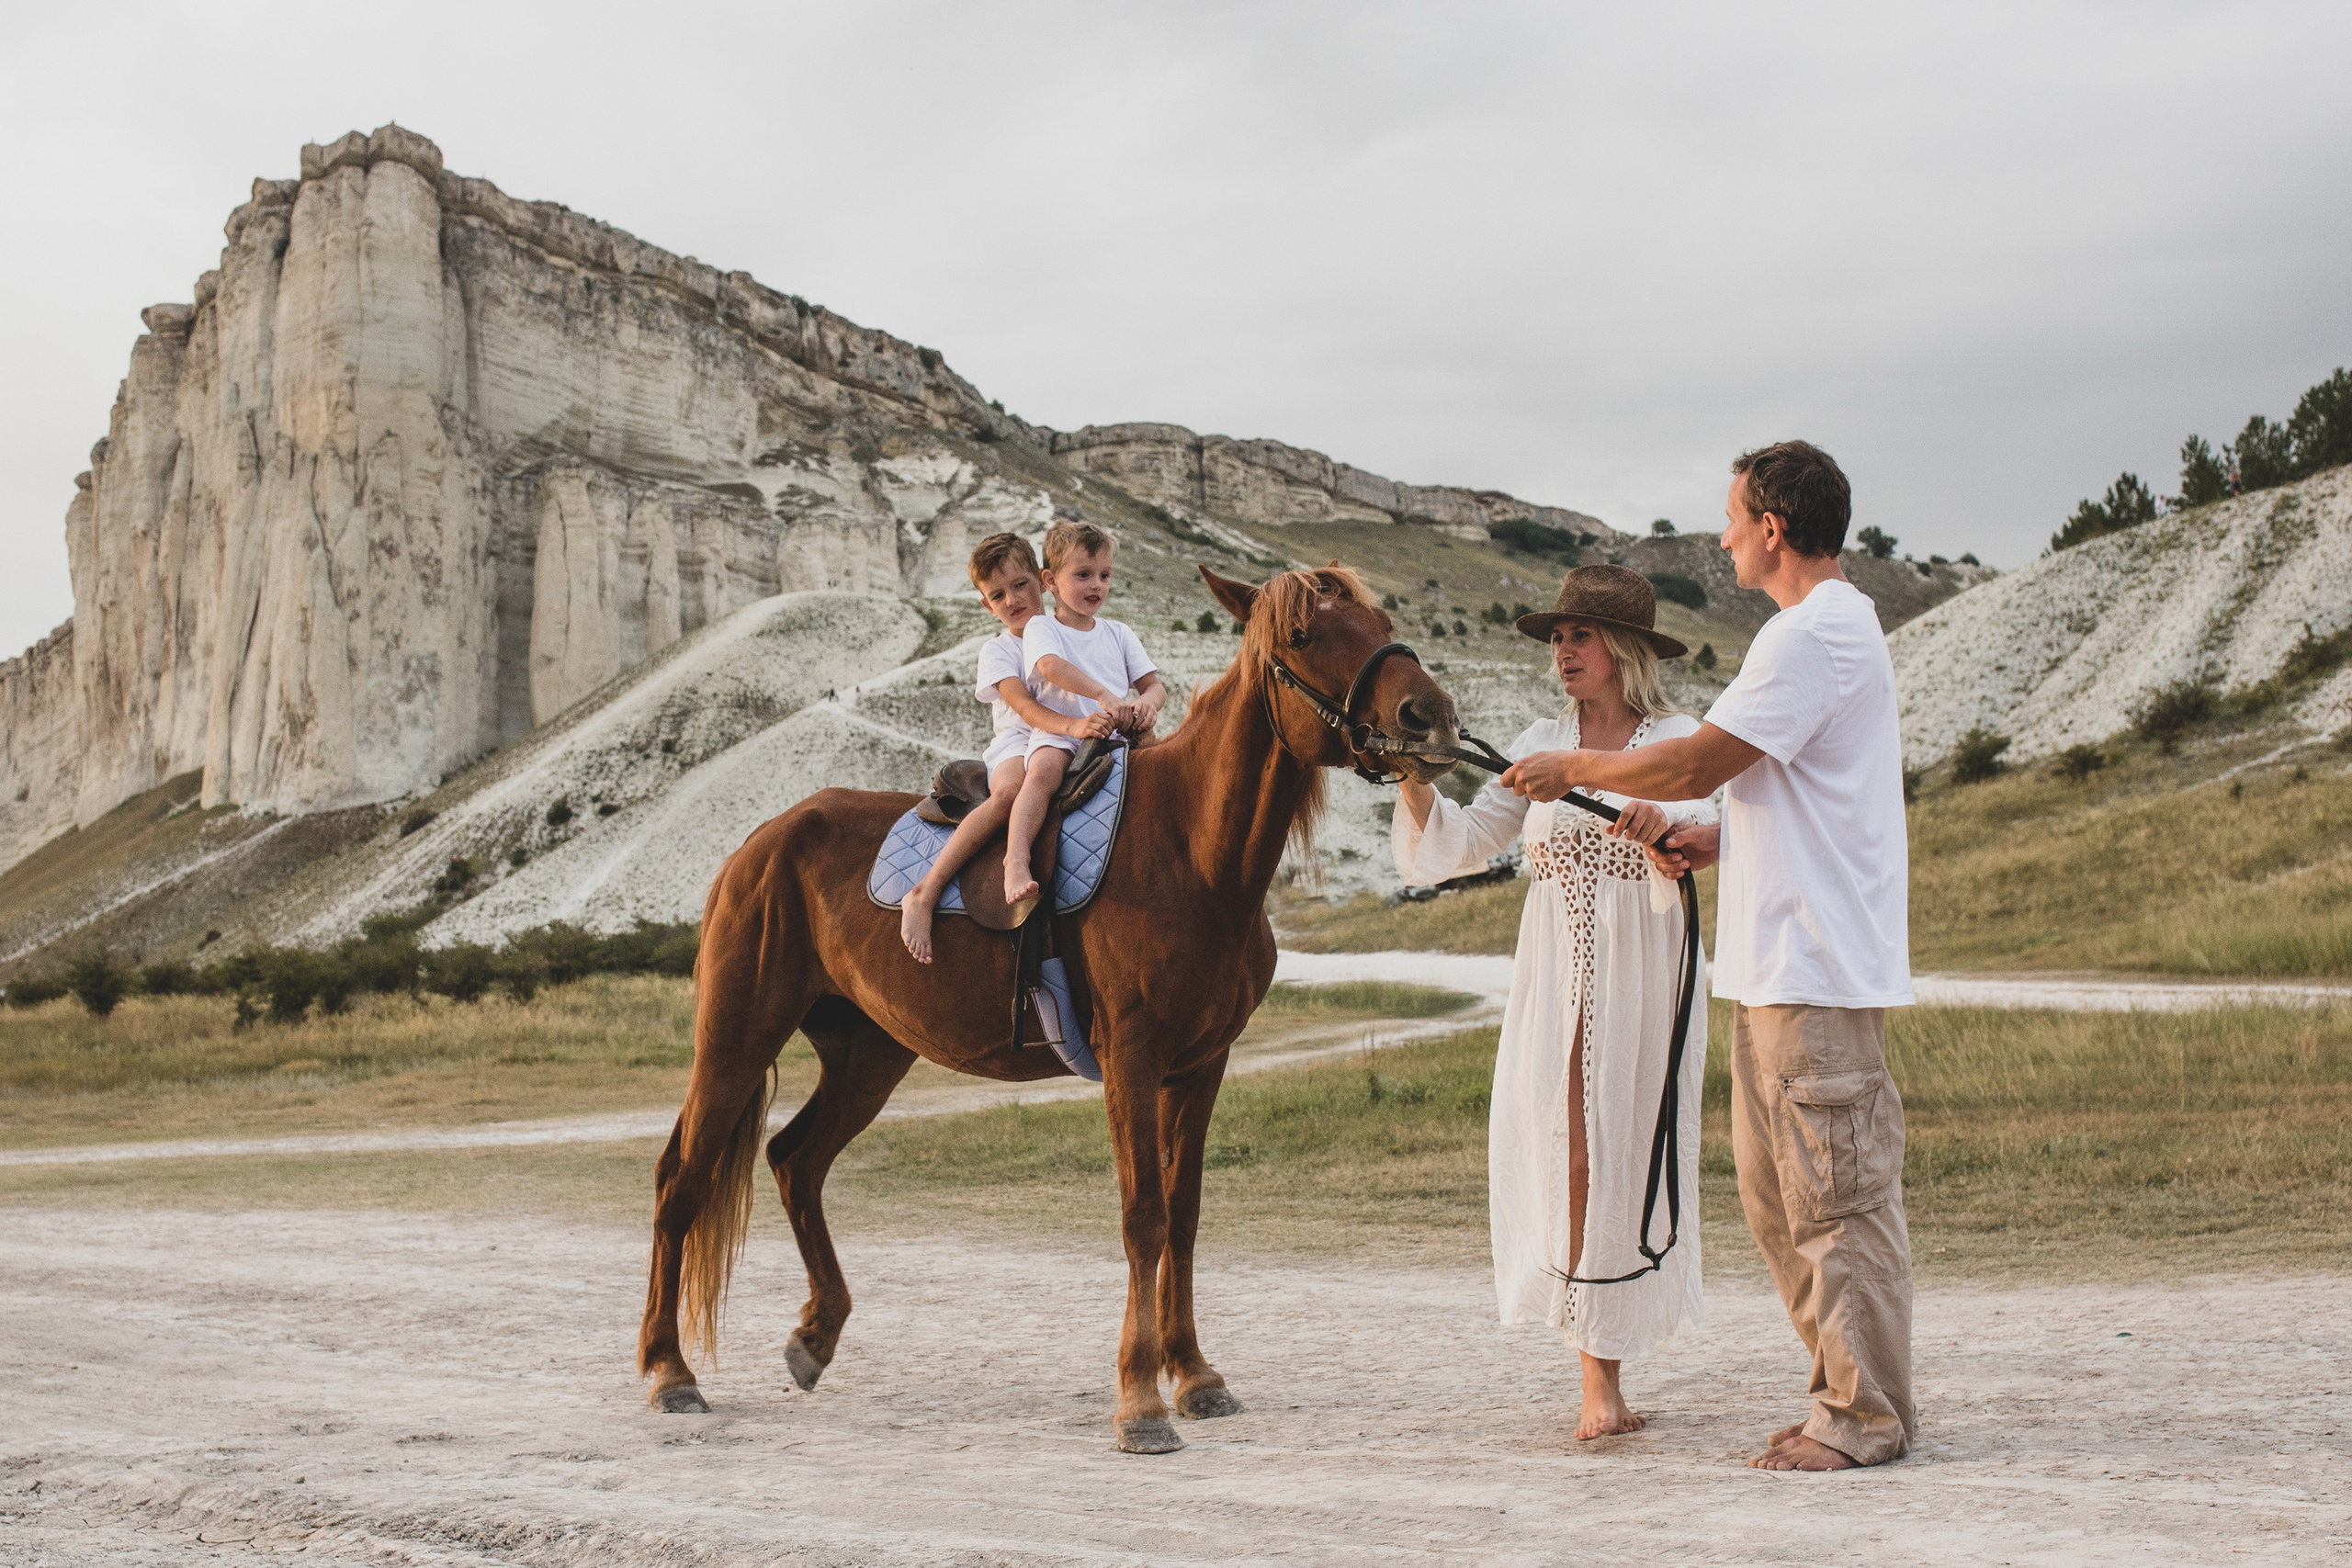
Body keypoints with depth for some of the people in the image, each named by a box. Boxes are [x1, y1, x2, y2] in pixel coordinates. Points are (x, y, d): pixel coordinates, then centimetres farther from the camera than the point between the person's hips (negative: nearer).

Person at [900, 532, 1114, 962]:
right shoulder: (997, 650, 8)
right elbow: (1023, 704, -11)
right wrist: (1070, 725, -30)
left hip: (1078, 749, 4)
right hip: (1017, 745, -4)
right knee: (1011, 791, -39)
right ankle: (924, 895, -41)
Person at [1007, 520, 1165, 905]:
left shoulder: (1117, 633, 22)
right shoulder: (1041, 628, 7)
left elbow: (1153, 684, 15)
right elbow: (1051, 666, -16)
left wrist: (1147, 703, -12)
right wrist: (1104, 695, -30)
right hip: (1058, 733, -5)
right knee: (1045, 769, -35)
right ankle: (1016, 862, -47)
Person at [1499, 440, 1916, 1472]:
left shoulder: (1813, 633, -14)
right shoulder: (1839, 625, 20)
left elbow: (1698, 762, -16)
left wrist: (1576, 767, -2)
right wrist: (1716, 841, 14)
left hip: (1818, 968, -11)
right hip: (1779, 964, 11)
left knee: (1837, 1193, -4)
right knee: (1778, 1195, 14)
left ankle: (1868, 1414, 3)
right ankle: (1845, 1392, 21)